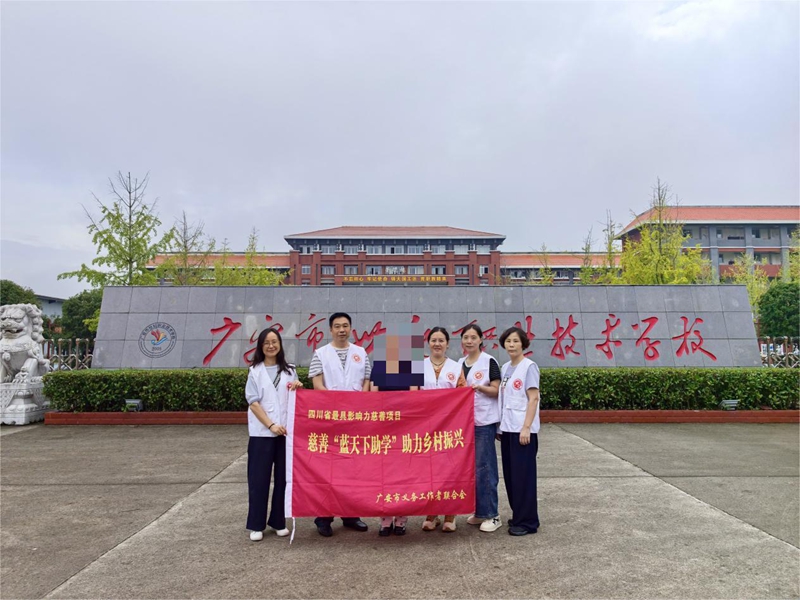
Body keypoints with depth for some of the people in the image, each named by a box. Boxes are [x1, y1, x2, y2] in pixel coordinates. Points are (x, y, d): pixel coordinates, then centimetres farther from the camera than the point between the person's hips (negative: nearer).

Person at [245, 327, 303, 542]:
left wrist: (299, 388, -8)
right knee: (259, 478, 1)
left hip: (286, 431, 3)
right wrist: (271, 425, -14)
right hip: (261, 432, -2)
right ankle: (256, 525, 13)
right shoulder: (255, 371, 2)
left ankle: (278, 521, 20)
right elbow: (253, 402, -5)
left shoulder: (289, 370, 10)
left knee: (283, 477, 7)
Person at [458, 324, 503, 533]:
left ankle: (491, 514, 6)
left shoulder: (489, 362, -6)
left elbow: (496, 391, -8)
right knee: (470, 466, 9)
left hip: (484, 421, -6)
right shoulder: (460, 363, 12)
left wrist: (480, 387, -24)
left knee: (483, 466, -5)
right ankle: (479, 511, 21)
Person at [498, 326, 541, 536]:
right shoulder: (505, 368, 12)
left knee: (523, 474, -1)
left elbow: (533, 398, -13)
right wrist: (501, 425, 12)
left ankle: (527, 521, 9)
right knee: (510, 474, 12)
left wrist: (526, 427, -18)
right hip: (507, 428, 7)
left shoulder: (529, 366, -8)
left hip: (522, 429, -7)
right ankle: (518, 515, 25)